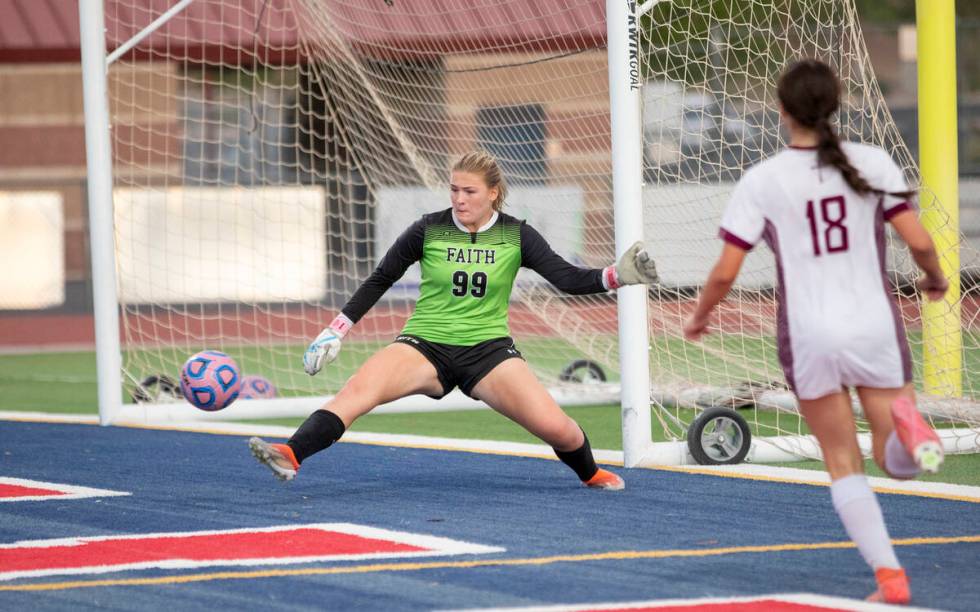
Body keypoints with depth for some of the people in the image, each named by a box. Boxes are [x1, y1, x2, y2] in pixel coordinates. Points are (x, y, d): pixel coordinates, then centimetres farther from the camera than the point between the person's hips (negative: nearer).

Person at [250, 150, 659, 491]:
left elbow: (567, 278, -6)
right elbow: (380, 280, 8)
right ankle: (291, 456, -44)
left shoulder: (516, 236, -1)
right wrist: (336, 331, 7)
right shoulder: (428, 230, -2)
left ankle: (591, 473, 19)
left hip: (488, 349, 0)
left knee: (555, 428, -15)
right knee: (359, 389, -30)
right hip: (425, 344, 0)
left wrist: (617, 276, -23)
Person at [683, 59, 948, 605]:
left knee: (845, 464, 13)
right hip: (875, 326, 0)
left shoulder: (762, 181, -5)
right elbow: (919, 241, -7)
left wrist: (700, 317, 14)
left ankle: (889, 576, 1)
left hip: (809, 335, 0)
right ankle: (905, 420, -26)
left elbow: (725, 272, -6)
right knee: (898, 460, 10)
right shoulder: (873, 163, -3)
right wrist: (936, 278, 16)